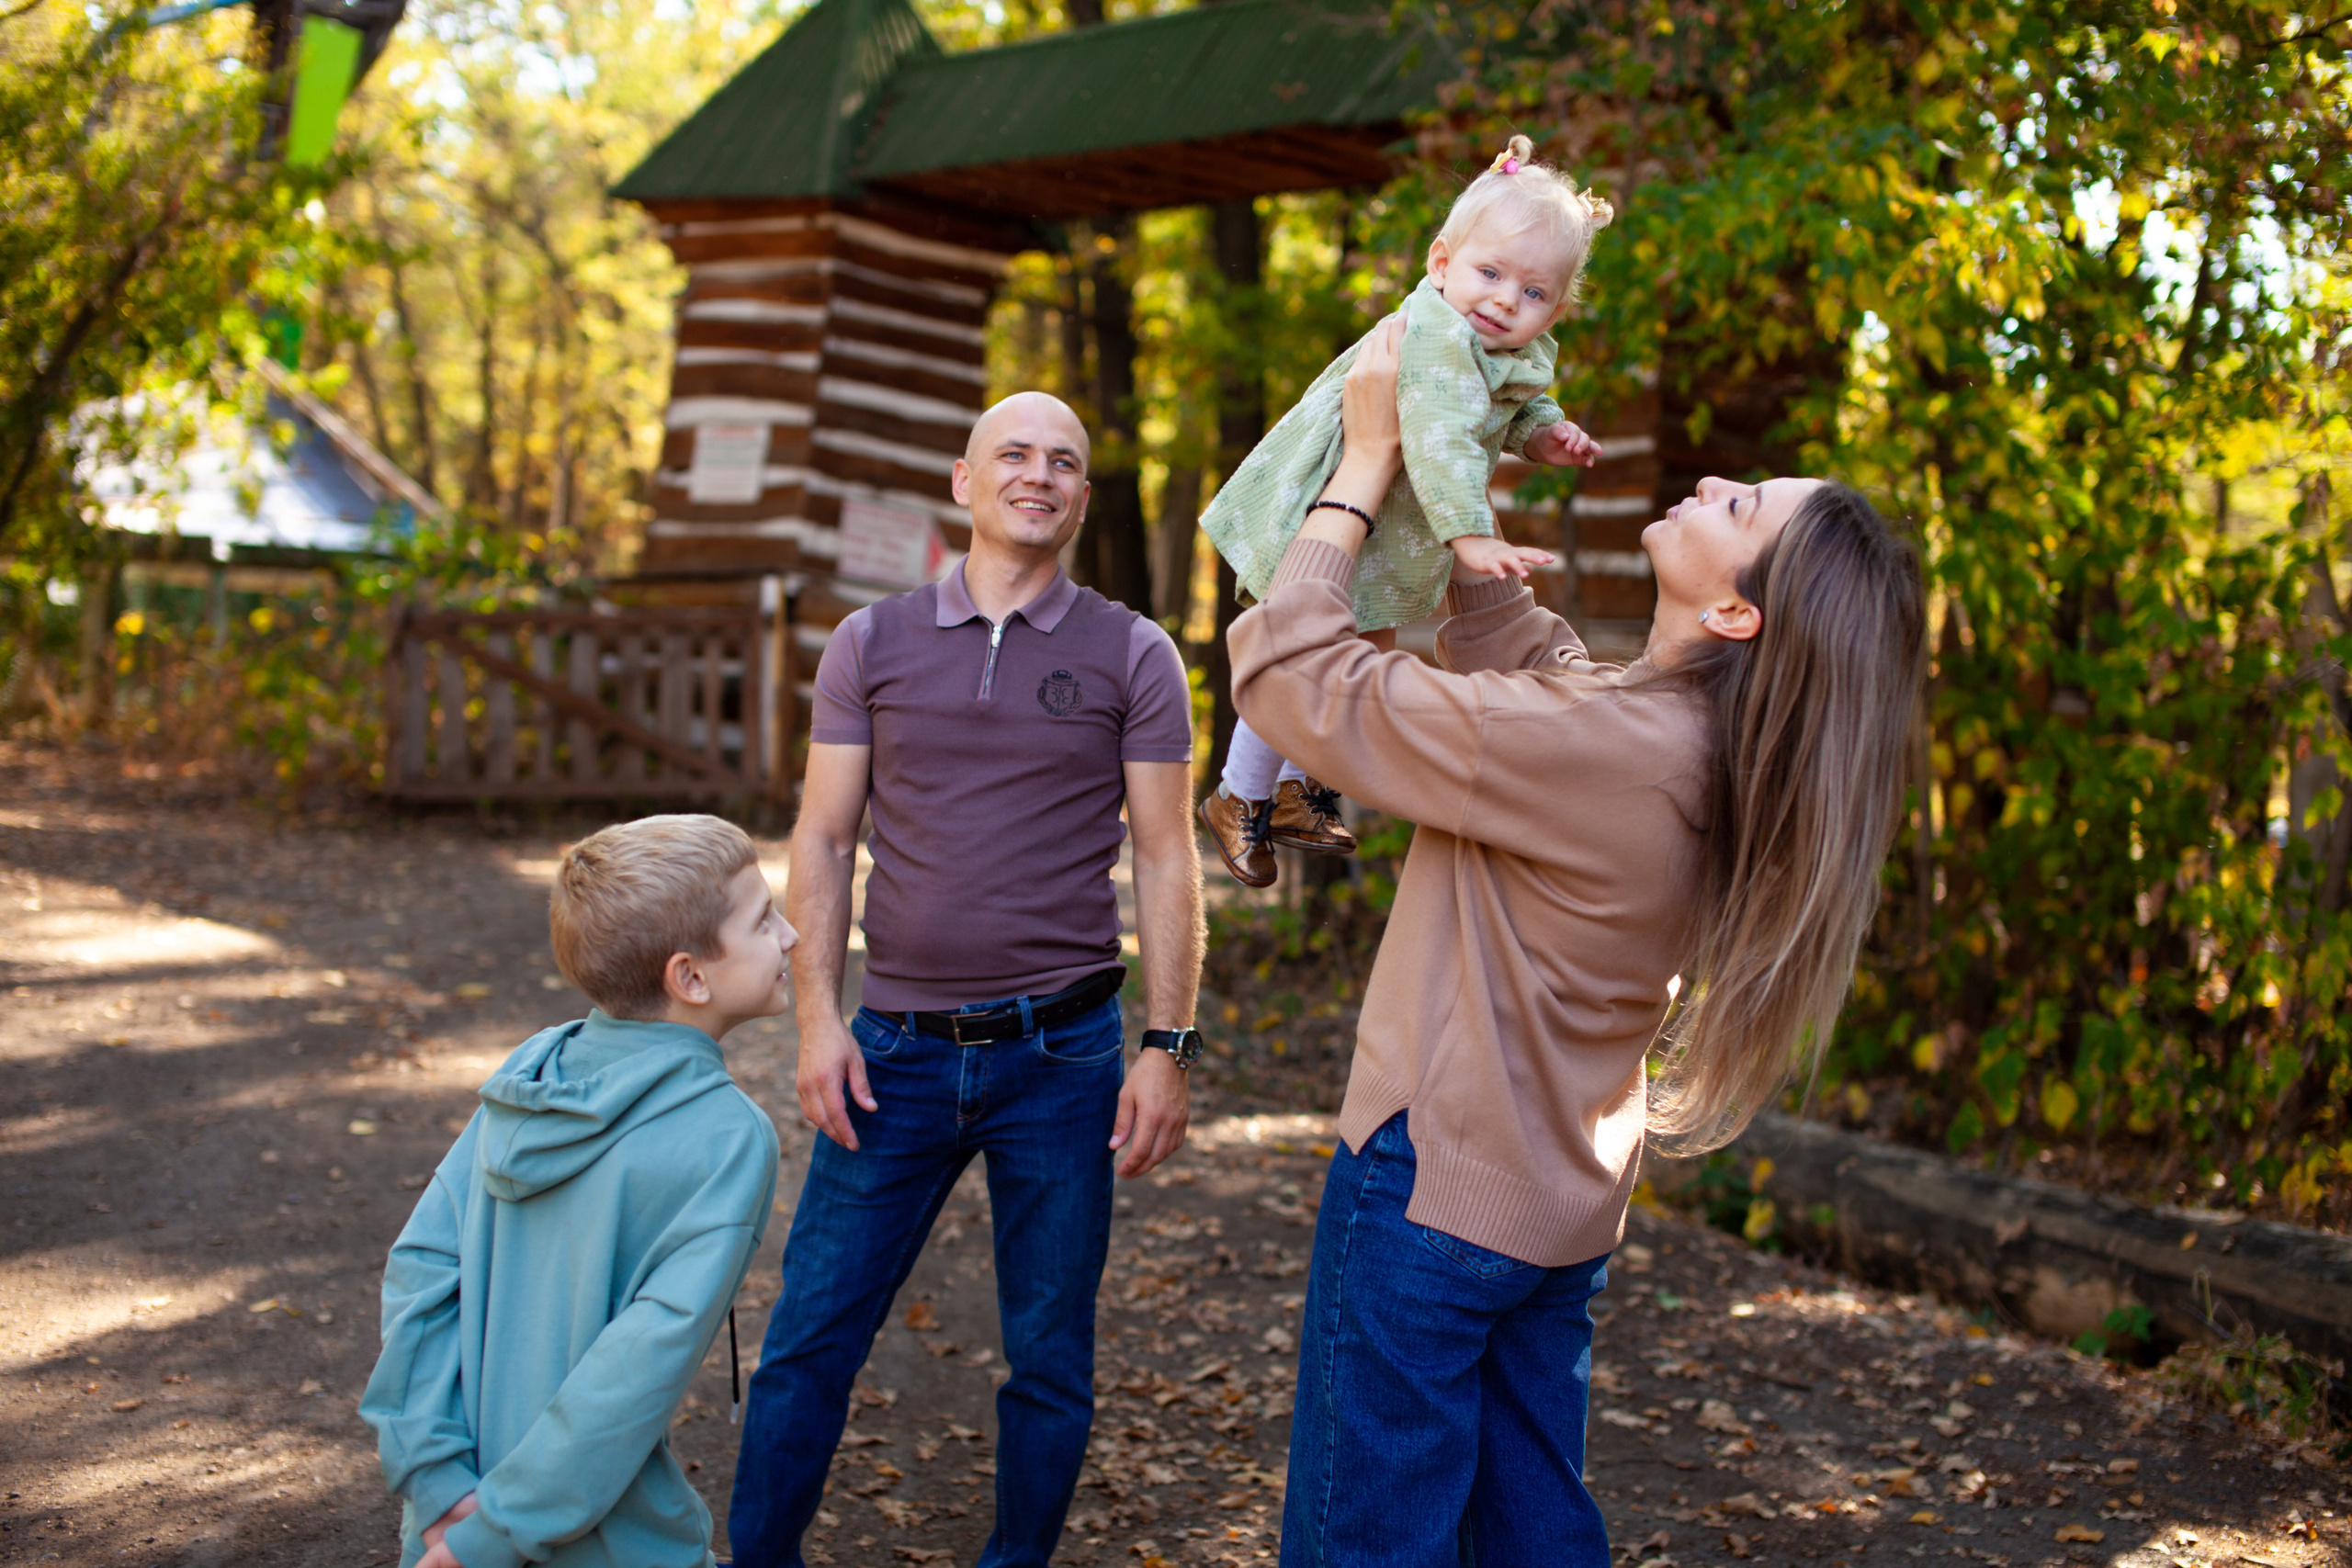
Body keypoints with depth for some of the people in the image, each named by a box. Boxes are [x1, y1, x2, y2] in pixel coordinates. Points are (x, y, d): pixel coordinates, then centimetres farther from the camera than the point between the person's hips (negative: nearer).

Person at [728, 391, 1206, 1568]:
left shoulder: (1133, 655, 3)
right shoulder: (872, 643, 6)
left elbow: (1167, 862, 2)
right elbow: (821, 841, 6)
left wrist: (1166, 1049, -4)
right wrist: (818, 1019, -3)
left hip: (1062, 1058, -1)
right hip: (899, 1051, 1)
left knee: (1050, 1359, 9)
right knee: (809, 1334, 5)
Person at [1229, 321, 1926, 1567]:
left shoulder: (1592, 745, -27)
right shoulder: (1698, 751, 0)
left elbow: (1291, 675, -21)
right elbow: (1511, 648, 17)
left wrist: (1365, 464, -9)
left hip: (1432, 1188, -8)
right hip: (1564, 1214, 8)